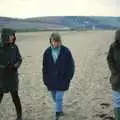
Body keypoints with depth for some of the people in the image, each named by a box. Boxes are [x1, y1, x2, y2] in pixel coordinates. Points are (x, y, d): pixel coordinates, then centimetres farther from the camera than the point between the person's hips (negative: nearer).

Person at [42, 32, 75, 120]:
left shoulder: (65, 51, -10)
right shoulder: (47, 52, -3)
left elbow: (71, 65, -4)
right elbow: (44, 67, 4)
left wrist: (68, 78, -6)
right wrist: (45, 79, 3)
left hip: (62, 79, -3)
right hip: (51, 80, 4)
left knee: (59, 98, -7)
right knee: (55, 98, 17)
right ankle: (60, 111, 41)